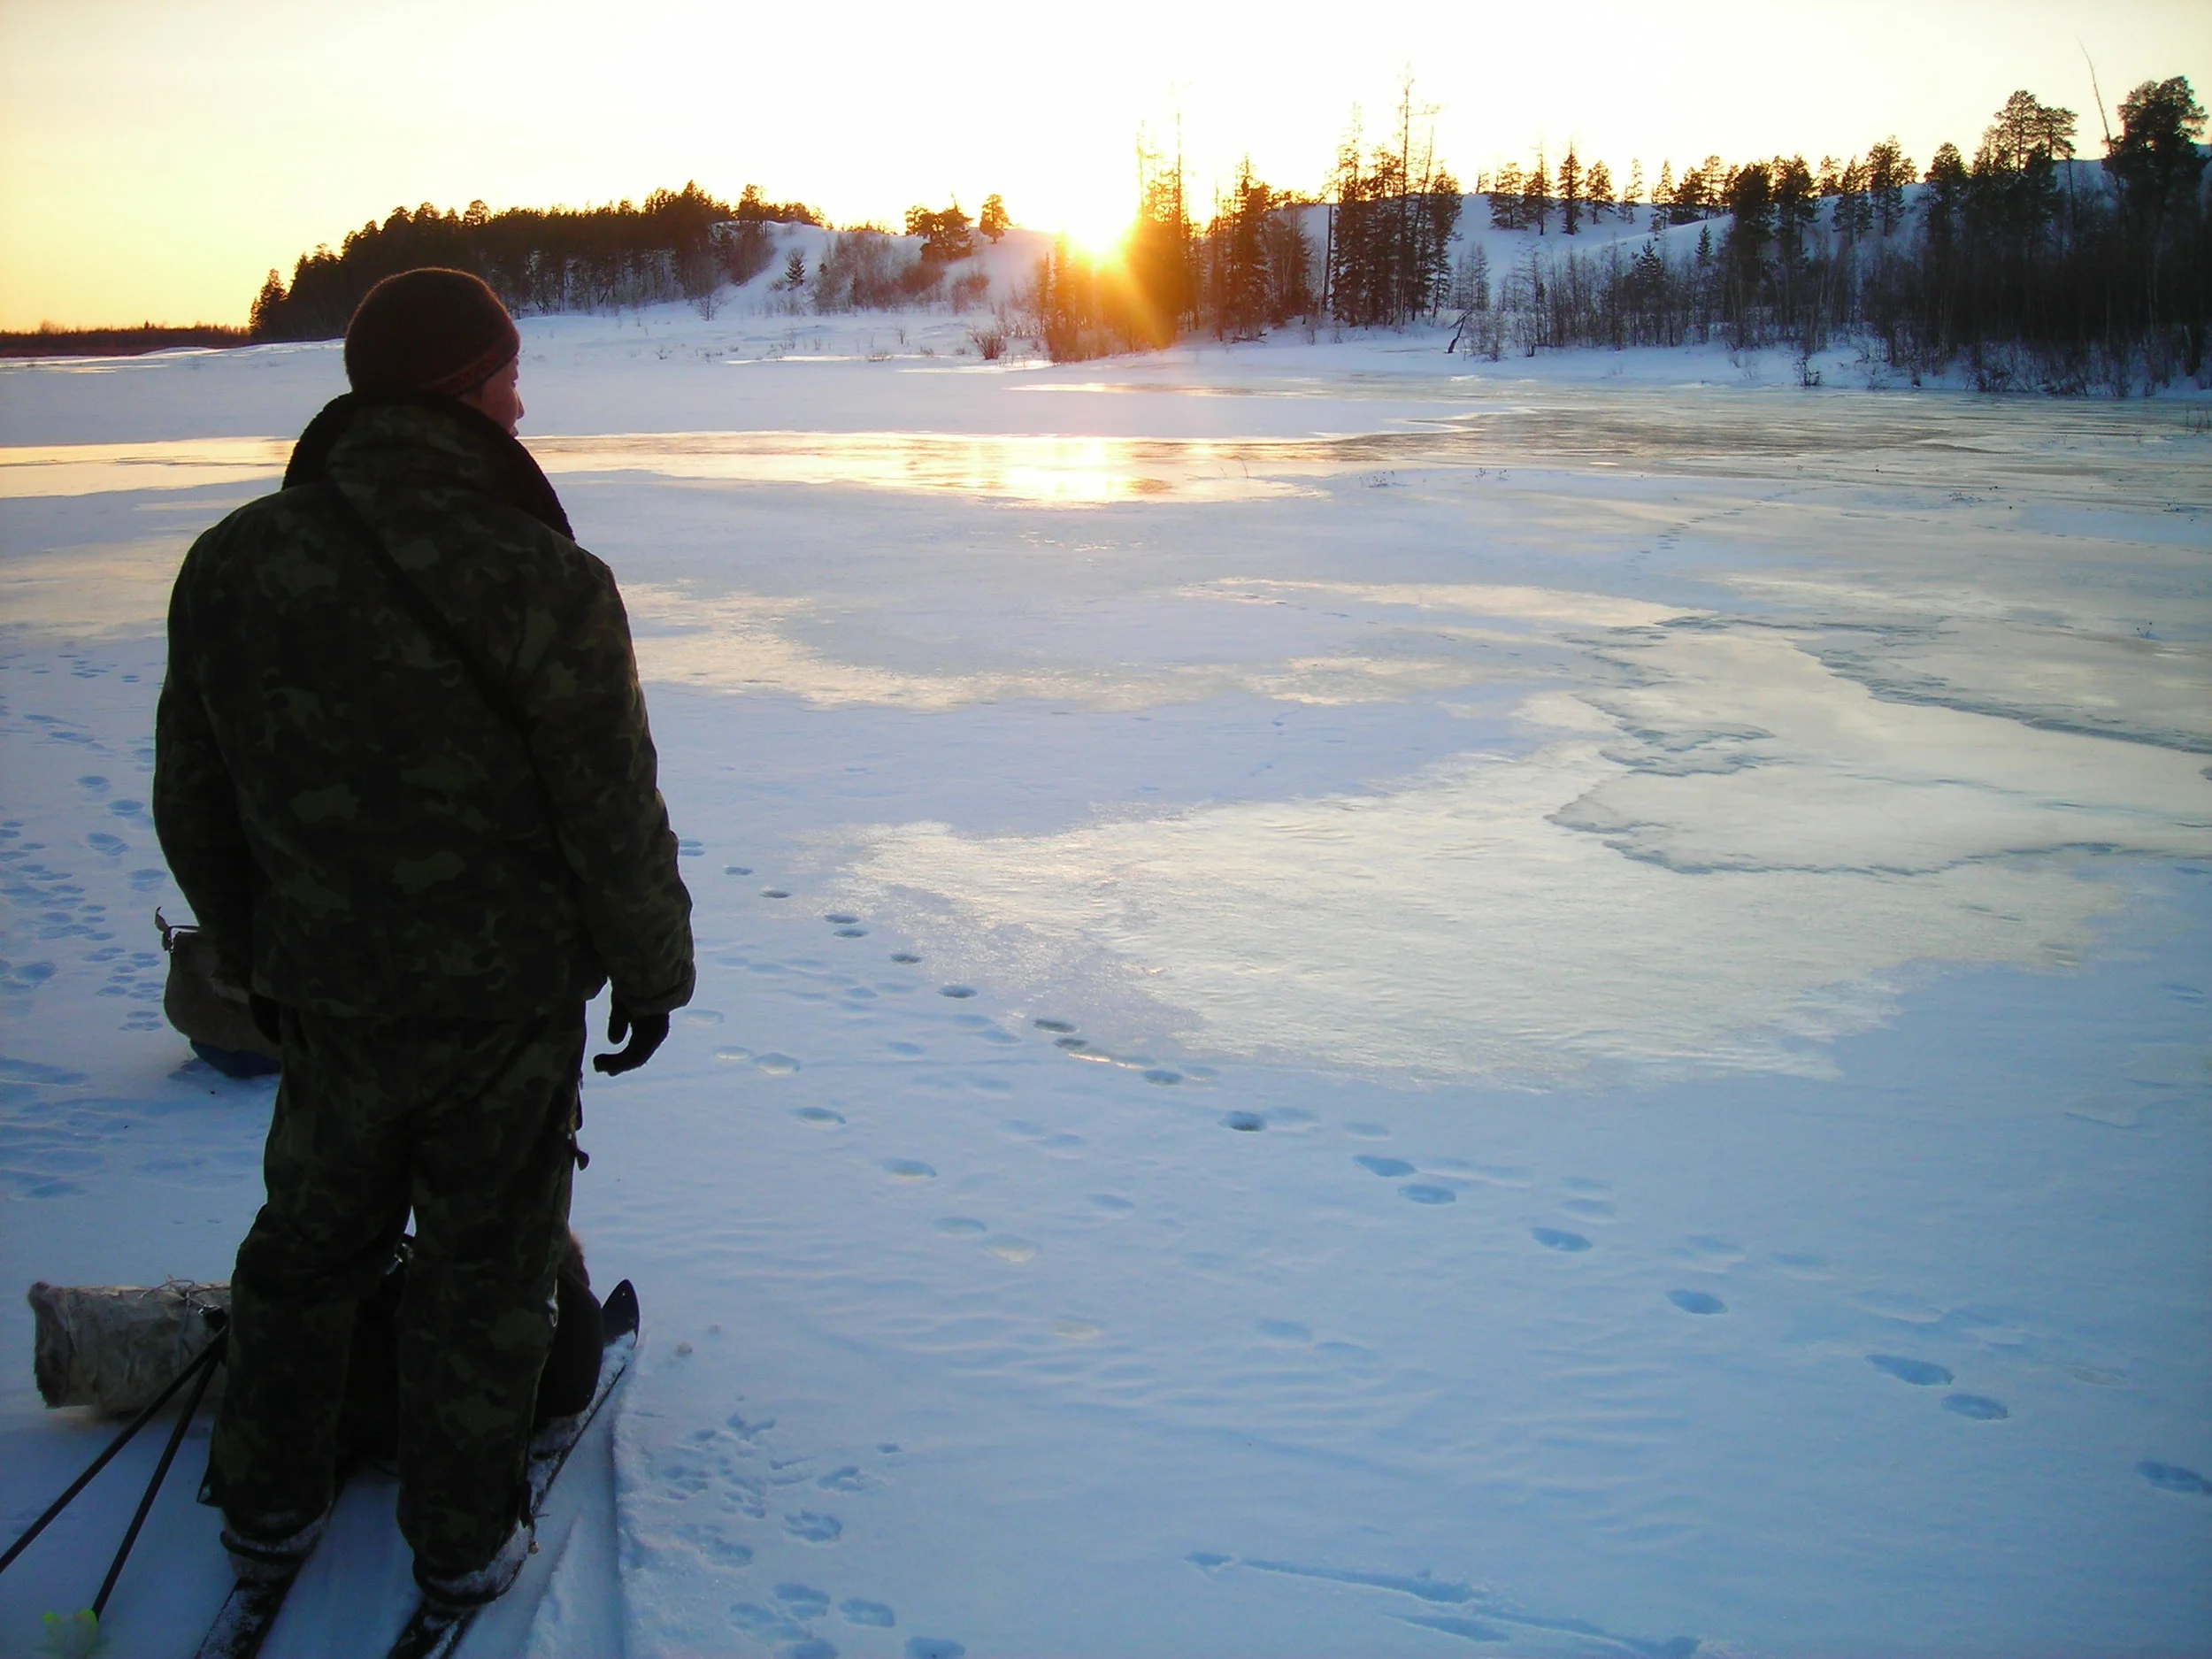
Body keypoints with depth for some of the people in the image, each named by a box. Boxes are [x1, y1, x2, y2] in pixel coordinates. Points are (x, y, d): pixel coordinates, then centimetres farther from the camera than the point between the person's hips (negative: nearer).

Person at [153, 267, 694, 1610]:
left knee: (308, 1242, 24)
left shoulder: (232, 565, -5)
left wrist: (259, 956, 18)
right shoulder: (544, 587, -22)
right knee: (483, 1269, 13)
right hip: (509, 999, -4)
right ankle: (465, 1543, 28)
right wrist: (653, 969, 1)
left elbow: (194, 806, 4)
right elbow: (616, 819, -16)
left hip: (327, 996, 4)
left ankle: (270, 1508, 39)